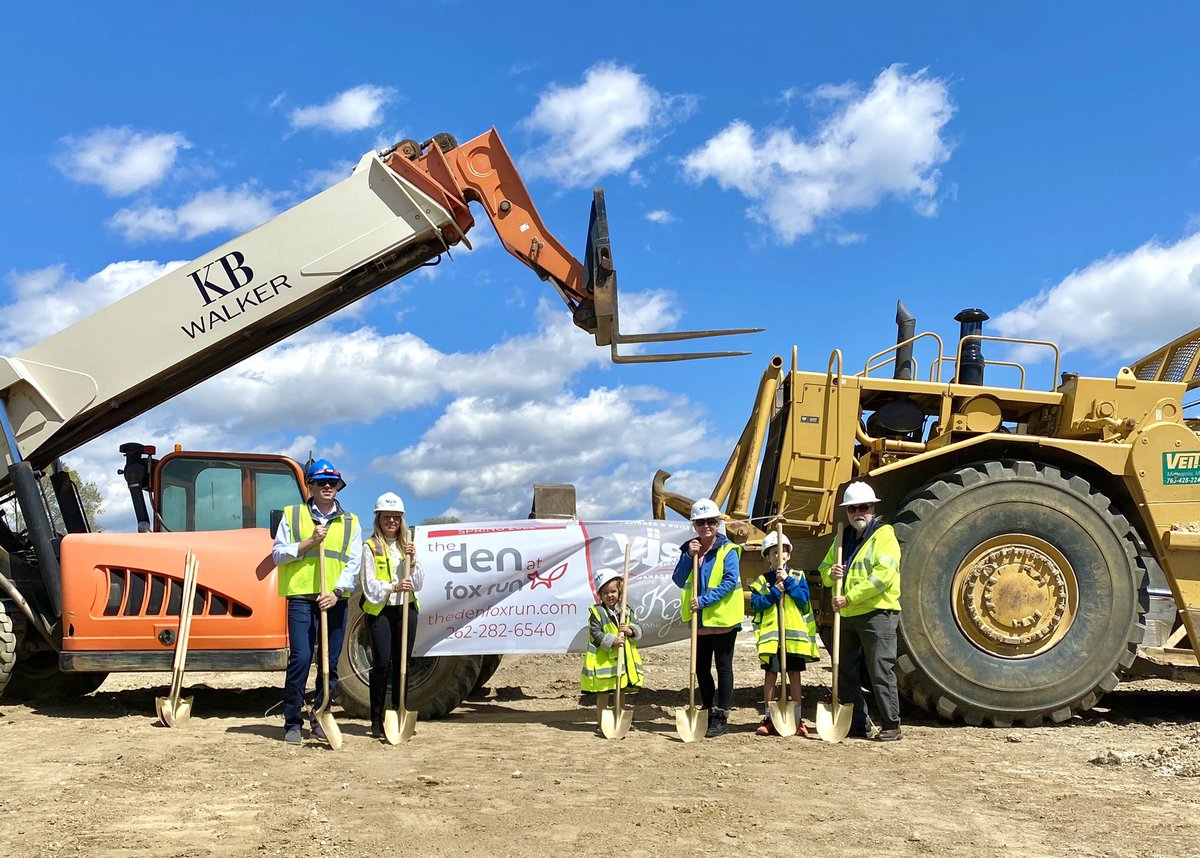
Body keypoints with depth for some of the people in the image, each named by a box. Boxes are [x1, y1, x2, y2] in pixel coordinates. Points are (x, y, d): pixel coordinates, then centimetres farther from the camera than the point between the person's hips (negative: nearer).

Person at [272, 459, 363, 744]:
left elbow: (353, 563, 3)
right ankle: (292, 723, 1)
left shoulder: (350, 523, 11)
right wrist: (309, 542, -11)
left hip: (335, 600, 3)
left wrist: (337, 592, -12)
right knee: (300, 660, -10)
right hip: (301, 597, -2)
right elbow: (278, 554, 3)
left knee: (331, 664, 6)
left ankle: (319, 716, 21)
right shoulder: (292, 515, 8)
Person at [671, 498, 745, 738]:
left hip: (723, 619, -6)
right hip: (699, 621, 6)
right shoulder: (689, 549, 7)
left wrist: (704, 600, -23)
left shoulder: (728, 550, -9)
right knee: (701, 668, 13)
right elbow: (678, 580, 1)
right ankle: (710, 711, 26)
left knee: (723, 667, 2)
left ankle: (722, 717, 8)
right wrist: (689, 556, -12)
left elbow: (731, 581, -19)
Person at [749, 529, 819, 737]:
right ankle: (768, 719, 10)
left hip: (795, 634, 0)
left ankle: (797, 718, 15)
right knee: (770, 675, 1)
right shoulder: (762, 580, 6)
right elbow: (755, 604, -5)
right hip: (770, 634, 0)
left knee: (794, 675, 6)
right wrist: (774, 592, -14)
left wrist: (787, 581, -12)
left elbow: (803, 599, -7)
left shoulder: (798, 577, 8)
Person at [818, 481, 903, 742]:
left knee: (880, 671, -6)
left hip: (877, 614, -8)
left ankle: (892, 726, 3)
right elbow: (824, 569, 22)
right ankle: (859, 723, 22)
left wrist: (849, 598, -21)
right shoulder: (843, 539, 17)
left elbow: (882, 575, -20)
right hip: (847, 617, 8)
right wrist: (831, 573, -3)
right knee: (847, 673, 11)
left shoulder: (884, 536, -7)